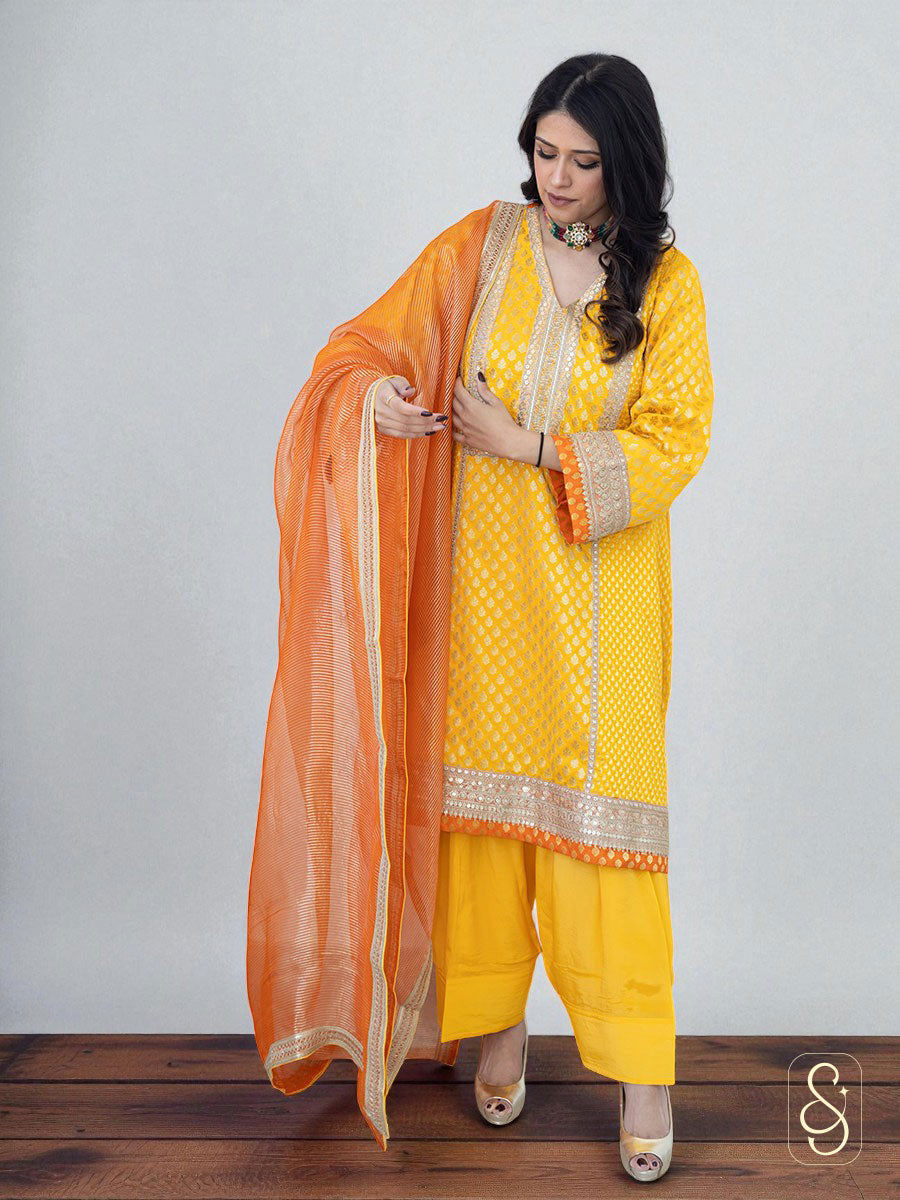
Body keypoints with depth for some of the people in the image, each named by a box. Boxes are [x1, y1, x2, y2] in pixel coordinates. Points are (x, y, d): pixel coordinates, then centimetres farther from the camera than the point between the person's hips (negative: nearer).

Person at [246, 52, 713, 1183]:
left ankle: (639, 1064, 11)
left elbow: (675, 440, -5)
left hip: (601, 588, -2)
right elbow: (371, 339, 3)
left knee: (600, 801, -2)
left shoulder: (666, 282, -1)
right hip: (485, 576, 2)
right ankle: (497, 1018, 26)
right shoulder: (482, 245, 3)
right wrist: (374, 391, -20)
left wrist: (532, 444, -13)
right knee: (483, 781, 8)